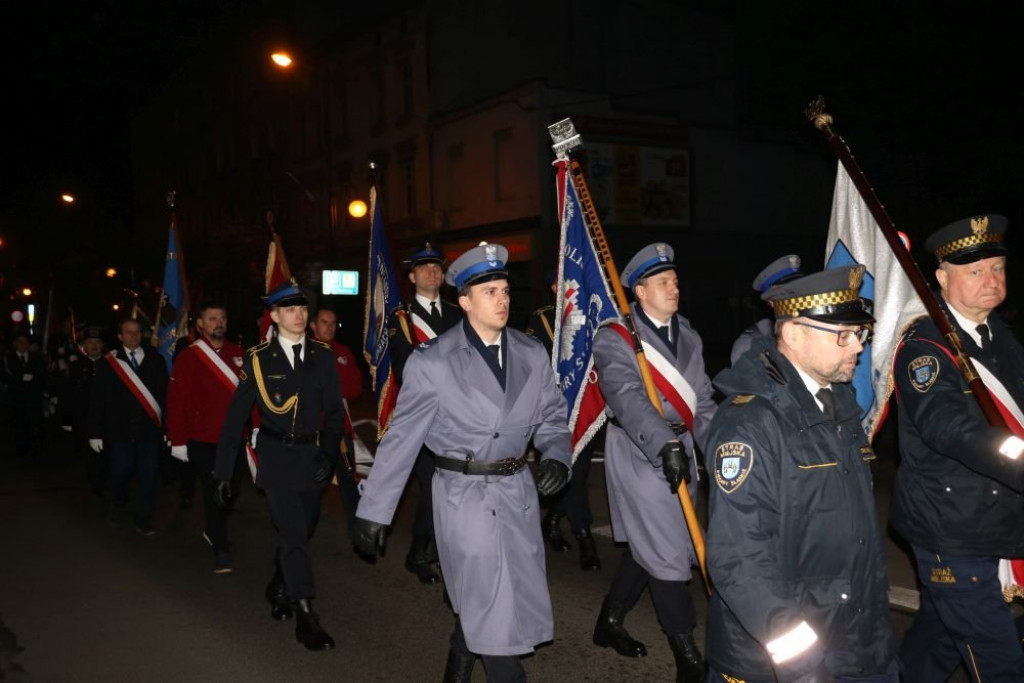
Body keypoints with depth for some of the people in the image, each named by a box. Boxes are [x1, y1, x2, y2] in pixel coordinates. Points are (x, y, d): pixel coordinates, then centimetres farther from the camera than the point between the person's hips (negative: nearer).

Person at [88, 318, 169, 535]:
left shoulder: (155, 360, 4)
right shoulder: (108, 363, 2)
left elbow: (165, 395, 2)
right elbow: (98, 400, 2)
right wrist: (96, 433, -2)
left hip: (149, 429, 1)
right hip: (120, 430, 0)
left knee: (147, 476, 1)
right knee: (121, 472, 5)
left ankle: (144, 520, 14)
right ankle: (119, 505, 36)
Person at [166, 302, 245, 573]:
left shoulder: (238, 355, 6)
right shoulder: (187, 357, -5)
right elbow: (176, 401, -7)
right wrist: (178, 441, -10)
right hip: (203, 441, -4)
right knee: (213, 492, -2)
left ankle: (212, 530, 39)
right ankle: (221, 551, 7)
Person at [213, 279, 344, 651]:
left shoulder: (323, 356, 2)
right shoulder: (258, 359, -4)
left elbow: (334, 411, 4)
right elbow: (236, 417, -2)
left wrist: (328, 454, -9)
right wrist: (223, 472, -3)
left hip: (312, 456, 3)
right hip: (277, 457, -3)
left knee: (303, 530, 15)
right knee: (293, 534, -9)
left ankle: (279, 588, 42)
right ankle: (305, 617, -2)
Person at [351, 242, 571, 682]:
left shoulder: (532, 356, 2)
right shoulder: (431, 363, -11)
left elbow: (551, 418, 10)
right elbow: (400, 440, -7)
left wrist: (557, 458, -12)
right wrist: (373, 512, -5)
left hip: (519, 493, 5)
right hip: (464, 497, -5)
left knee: (476, 605, 16)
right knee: (491, 612, 1)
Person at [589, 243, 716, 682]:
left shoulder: (687, 336, 12)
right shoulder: (614, 339, -10)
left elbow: (702, 397, 9)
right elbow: (628, 398, -24)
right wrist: (665, 444, -37)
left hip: (681, 452, 7)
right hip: (640, 454, -7)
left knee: (647, 545, 16)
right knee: (668, 554, -3)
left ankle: (610, 621, 35)